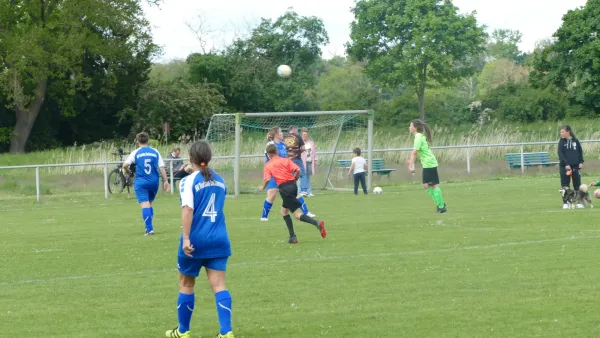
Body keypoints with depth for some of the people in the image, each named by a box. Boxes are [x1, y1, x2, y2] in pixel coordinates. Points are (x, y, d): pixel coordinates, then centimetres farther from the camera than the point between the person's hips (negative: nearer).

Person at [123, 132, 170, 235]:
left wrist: (128, 171, 14)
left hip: (141, 182, -3)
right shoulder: (155, 152, 6)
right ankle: (149, 226, 19)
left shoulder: (135, 153, 0)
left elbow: (125, 165, -7)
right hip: (154, 182, 3)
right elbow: (161, 167, 2)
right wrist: (166, 181, 5)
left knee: (145, 204, -7)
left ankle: (149, 229, -17)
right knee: (149, 203, 21)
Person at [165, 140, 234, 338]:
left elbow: (188, 210, -19)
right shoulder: (219, 180, 9)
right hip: (219, 240, 4)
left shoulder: (189, 181, -9)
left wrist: (186, 238, -22)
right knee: (219, 285, 1)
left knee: (186, 285, 12)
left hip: (196, 240, -4)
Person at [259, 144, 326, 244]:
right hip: (293, 185, 5)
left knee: (298, 214, -8)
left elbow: (267, 179, -8)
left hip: (284, 188, -5)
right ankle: (292, 236, 15)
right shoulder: (285, 160, 12)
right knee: (284, 211, 22)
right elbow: (297, 170, -1)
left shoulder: (268, 166, 6)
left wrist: (262, 187, 12)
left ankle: (317, 223, -32)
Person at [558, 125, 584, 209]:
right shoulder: (561, 141, 0)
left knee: (577, 185, 3)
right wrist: (566, 164, -17)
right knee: (565, 186, 0)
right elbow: (560, 154, -7)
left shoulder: (575, 140, 4)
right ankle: (565, 203, 4)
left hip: (575, 166, 1)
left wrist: (581, 162, 0)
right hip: (564, 166, -1)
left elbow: (580, 151, 11)